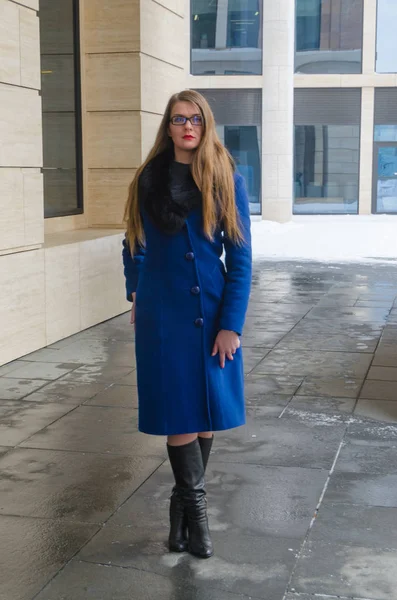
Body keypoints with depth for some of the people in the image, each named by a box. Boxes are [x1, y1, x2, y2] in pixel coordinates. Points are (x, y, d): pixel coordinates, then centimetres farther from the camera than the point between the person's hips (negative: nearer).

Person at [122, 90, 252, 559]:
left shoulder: (226, 181, -2)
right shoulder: (149, 180, 2)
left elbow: (240, 258, -5)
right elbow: (135, 246, 15)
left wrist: (231, 324, -10)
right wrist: (137, 296, 16)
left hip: (213, 312, 0)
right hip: (162, 313, 0)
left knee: (207, 412, 8)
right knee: (178, 412, -1)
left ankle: (184, 500, 27)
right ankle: (194, 506, 15)